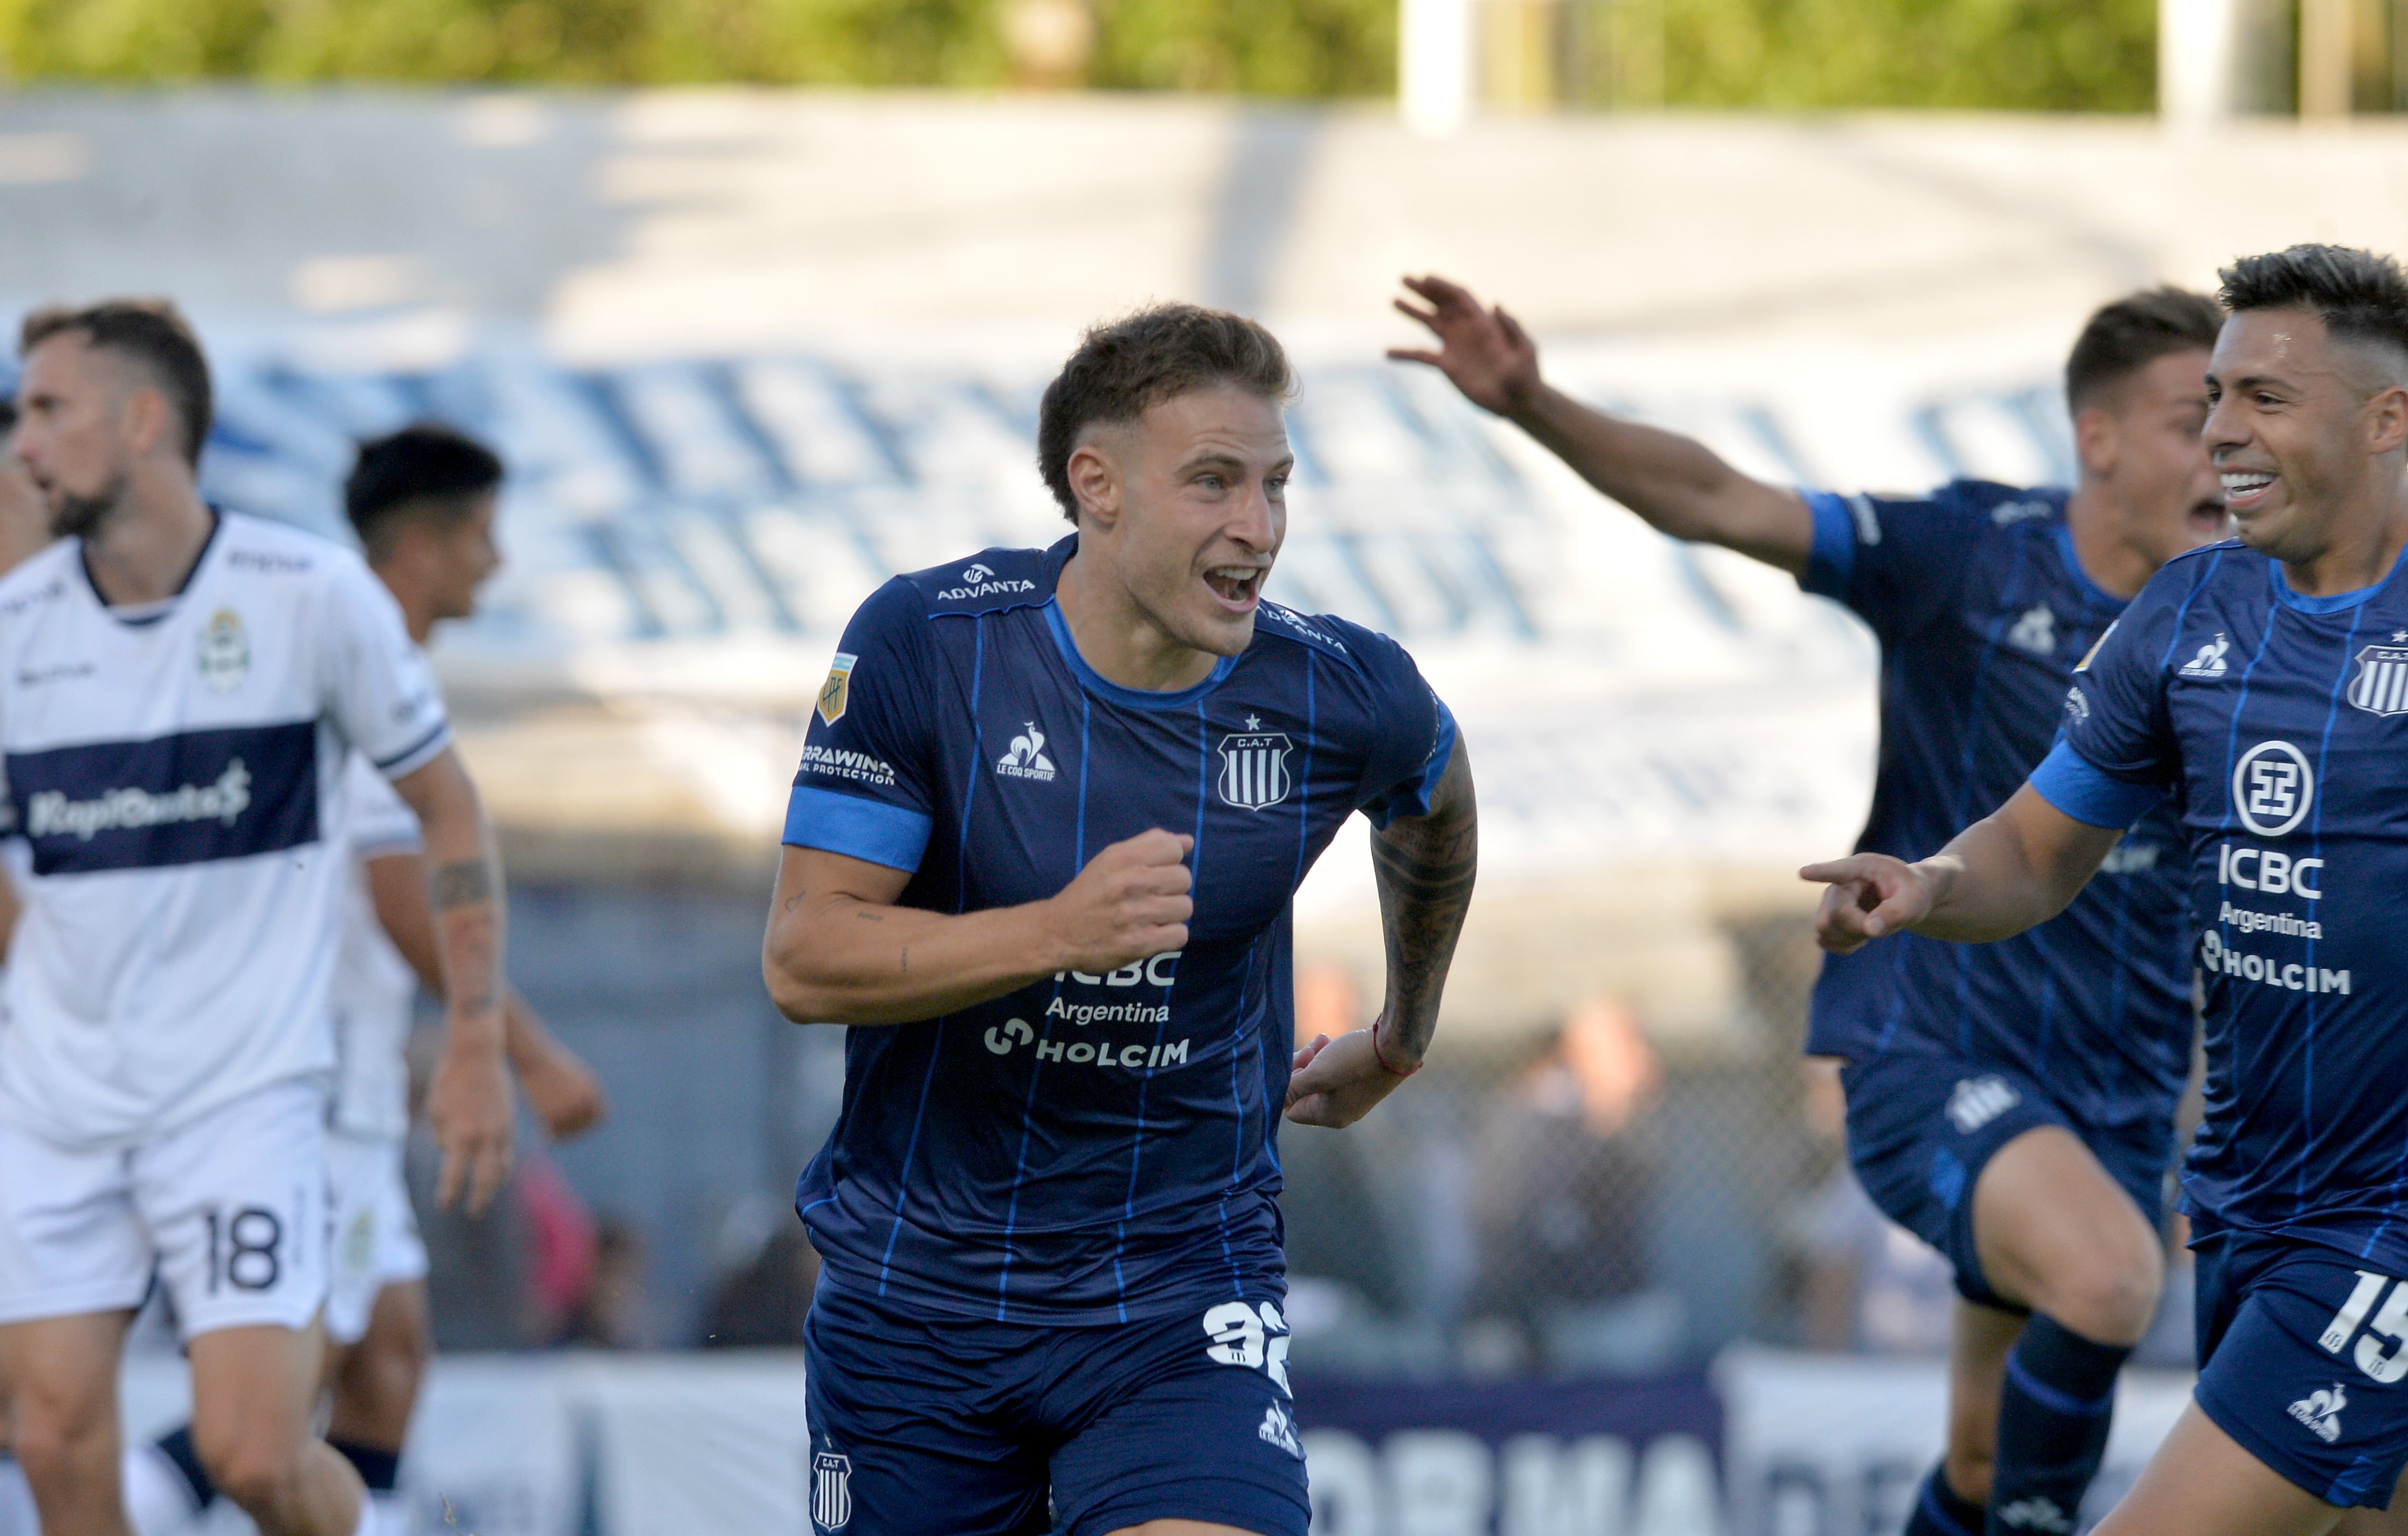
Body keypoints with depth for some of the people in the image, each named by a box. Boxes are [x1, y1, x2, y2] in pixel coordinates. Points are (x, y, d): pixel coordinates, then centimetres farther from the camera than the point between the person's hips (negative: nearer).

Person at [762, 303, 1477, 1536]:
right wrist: (1060, 933, -29)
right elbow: (802, 960, -15)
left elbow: (1432, 812, 17)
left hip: (1184, 1292, 0)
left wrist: (1399, 1047, 30)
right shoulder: (924, 646, -13)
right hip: (914, 1285, 0)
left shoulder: (1340, 700, -8)